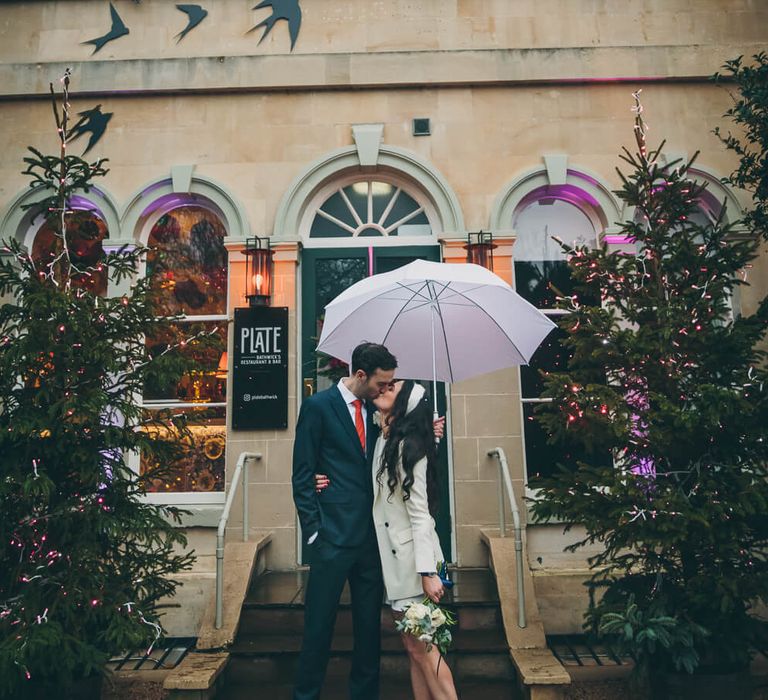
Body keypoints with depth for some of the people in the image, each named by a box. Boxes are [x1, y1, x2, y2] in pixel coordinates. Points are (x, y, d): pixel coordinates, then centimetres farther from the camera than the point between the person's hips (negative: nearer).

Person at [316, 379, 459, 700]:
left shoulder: (407, 445, -15)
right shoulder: (382, 441, 9)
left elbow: (420, 513, -18)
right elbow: (373, 496, 16)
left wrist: (428, 572, -21)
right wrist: (333, 484, 1)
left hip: (412, 558, -8)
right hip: (392, 557, 8)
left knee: (421, 648, 0)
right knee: (413, 647, 15)